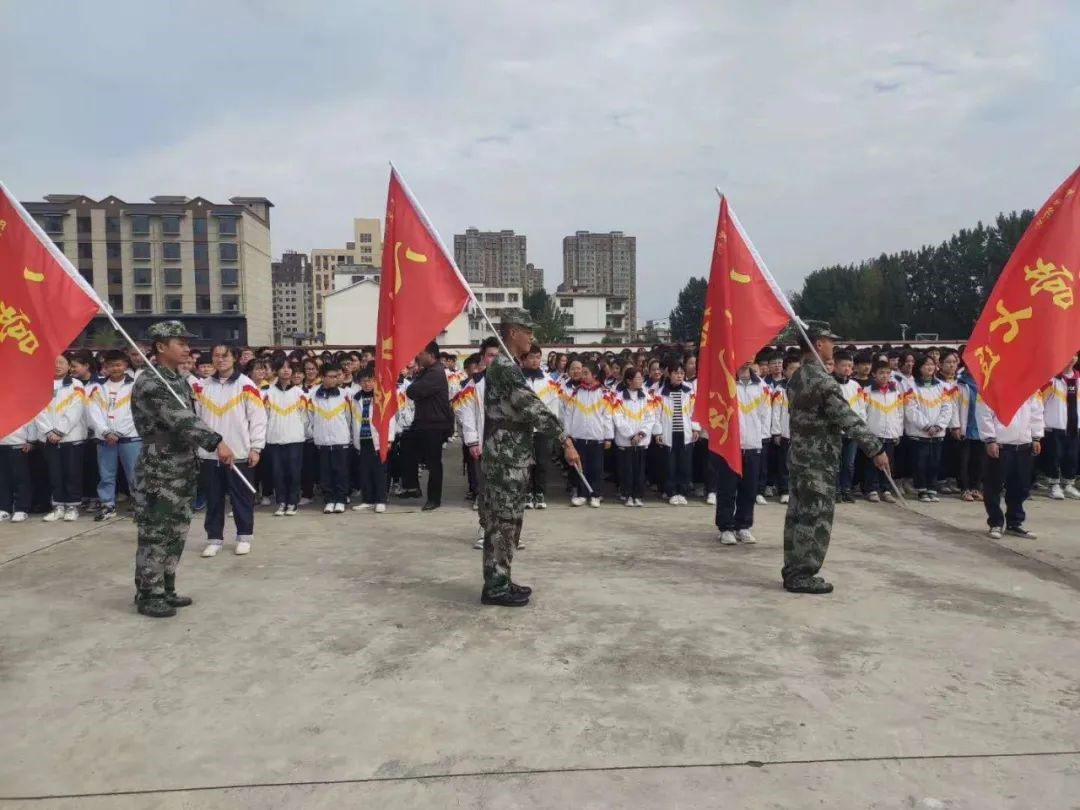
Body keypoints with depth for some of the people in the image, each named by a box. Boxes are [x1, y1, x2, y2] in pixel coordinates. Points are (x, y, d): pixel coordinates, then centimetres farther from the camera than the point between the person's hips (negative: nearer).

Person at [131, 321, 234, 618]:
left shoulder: (180, 381, 14)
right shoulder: (148, 383, -15)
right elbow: (179, 420, -27)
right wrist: (216, 442, -35)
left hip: (182, 469, 9)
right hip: (158, 472, -9)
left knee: (176, 532, 14)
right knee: (155, 534, -1)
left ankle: (166, 589, 25)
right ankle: (148, 595, 10)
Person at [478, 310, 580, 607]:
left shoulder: (504, 366, 17)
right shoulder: (505, 368, -16)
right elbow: (533, 408, -24)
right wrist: (566, 441, -25)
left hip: (510, 456, 10)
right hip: (506, 458, -10)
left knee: (506, 521, 13)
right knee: (503, 521, -4)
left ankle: (500, 581, 21)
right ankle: (495, 587, 3)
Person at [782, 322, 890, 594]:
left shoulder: (796, 378, 11)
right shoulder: (823, 381, -19)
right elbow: (849, 420, -21)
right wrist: (876, 449, -16)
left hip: (799, 457, 9)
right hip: (819, 462, -9)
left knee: (798, 515, 13)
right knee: (815, 519, -2)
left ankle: (793, 570, 20)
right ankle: (802, 575, 4)